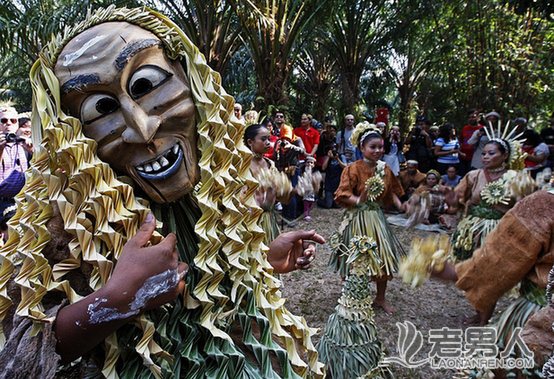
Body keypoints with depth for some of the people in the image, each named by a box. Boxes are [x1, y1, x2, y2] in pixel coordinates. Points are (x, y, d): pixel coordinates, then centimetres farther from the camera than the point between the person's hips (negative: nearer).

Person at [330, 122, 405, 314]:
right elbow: (342, 195, -18)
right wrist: (359, 200, -33)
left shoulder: (384, 169, 3)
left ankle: (380, 298, 33)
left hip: (377, 218, 6)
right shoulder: (353, 168, -14)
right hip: (357, 219, -5)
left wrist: (400, 205, -6)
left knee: (383, 258, 13)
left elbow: (391, 192, 10)